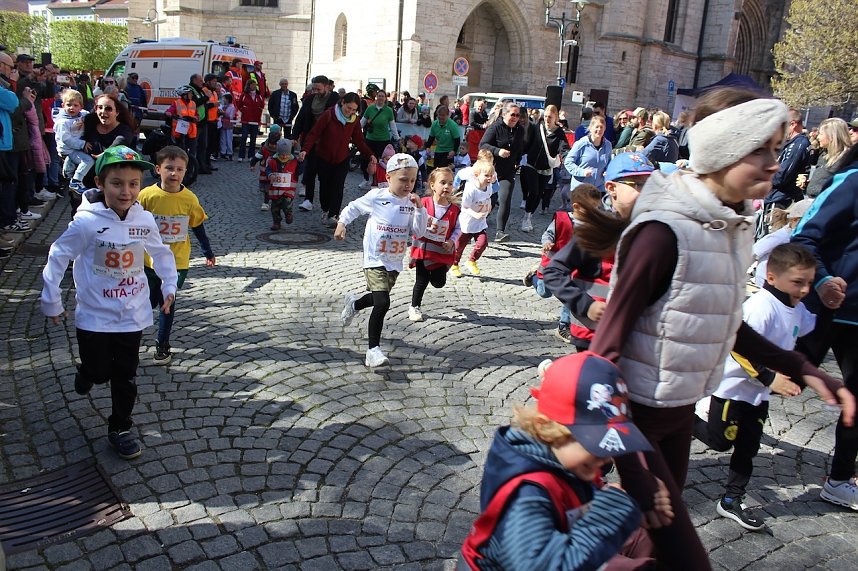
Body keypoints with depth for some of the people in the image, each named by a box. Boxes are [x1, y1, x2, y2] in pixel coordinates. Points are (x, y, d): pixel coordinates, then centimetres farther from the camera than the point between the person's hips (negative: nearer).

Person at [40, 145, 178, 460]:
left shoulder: (145, 220, -7)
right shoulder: (87, 222, -18)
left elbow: (161, 253, 10)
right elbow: (58, 257, -9)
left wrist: (169, 286, 4)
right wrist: (52, 301, -3)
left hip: (132, 315, 3)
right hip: (95, 316, -3)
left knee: (125, 377, 11)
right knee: (99, 371, 10)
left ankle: (120, 428, 29)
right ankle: (86, 373, 47)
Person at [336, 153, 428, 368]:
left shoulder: (411, 203, -1)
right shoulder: (376, 196, -10)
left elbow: (419, 232, -6)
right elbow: (353, 207, 7)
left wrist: (419, 208, -14)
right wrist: (342, 223, -1)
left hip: (395, 262, 5)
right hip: (375, 260, -5)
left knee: (378, 299, 21)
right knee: (382, 303, -17)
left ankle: (353, 304, 55)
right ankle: (373, 350, -9)